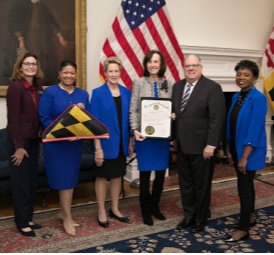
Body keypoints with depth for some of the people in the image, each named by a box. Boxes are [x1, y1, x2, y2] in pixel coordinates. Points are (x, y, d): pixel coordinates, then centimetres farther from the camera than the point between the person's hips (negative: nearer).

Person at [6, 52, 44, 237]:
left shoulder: (38, 89, 9)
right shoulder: (16, 87, -11)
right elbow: (13, 118, -14)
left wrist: (42, 141, 9)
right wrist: (19, 146, -15)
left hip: (34, 140, 7)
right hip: (19, 141, -7)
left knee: (31, 182, 13)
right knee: (21, 183, 3)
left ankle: (28, 219, 27)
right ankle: (22, 223, 17)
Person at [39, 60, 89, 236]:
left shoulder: (83, 94, 9)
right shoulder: (50, 92, -5)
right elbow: (44, 118, -10)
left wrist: (83, 110, -13)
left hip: (75, 143, 5)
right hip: (55, 143, -5)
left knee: (71, 178, 11)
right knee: (64, 179, 0)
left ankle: (63, 212, 29)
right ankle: (68, 218, 15)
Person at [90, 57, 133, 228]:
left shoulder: (126, 92, 5)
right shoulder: (98, 93, -8)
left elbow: (128, 118, 9)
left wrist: (131, 142, 7)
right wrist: (98, 148, -15)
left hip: (121, 143, 5)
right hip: (105, 143, -4)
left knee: (118, 175, 15)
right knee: (102, 177, 8)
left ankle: (115, 209, 30)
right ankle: (101, 212, 23)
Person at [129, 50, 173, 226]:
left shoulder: (168, 85, 7)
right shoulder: (139, 83, 1)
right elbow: (133, 110, -3)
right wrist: (135, 129, -14)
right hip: (144, 135, -2)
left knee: (161, 172, 9)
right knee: (145, 173, 4)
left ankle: (155, 205, 30)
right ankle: (146, 210, 22)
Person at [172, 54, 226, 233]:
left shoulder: (212, 88, -10)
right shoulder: (177, 87, 9)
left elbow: (217, 119, -15)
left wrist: (211, 145, -18)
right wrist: (173, 137, 8)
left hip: (201, 147, -6)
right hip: (182, 145, 6)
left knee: (202, 185, 9)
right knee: (185, 184, 16)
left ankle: (200, 220, 27)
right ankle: (189, 216, 33)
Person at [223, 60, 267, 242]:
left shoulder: (258, 99, -17)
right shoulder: (236, 97, 6)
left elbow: (255, 130, -21)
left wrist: (244, 157, -22)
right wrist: (229, 149, 10)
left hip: (250, 151, -8)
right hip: (237, 149, 8)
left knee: (244, 187, -2)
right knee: (246, 184, 19)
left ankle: (243, 230, 10)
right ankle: (250, 218, 36)